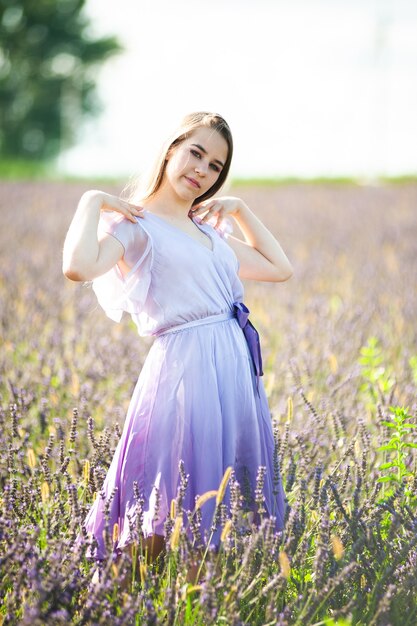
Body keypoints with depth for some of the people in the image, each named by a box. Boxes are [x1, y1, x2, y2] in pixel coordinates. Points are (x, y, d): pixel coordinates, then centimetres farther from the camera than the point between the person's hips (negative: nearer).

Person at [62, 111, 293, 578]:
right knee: (173, 521, -6)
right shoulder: (133, 225, -4)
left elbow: (279, 268, 28)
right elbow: (78, 267, -25)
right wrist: (91, 202, -12)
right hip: (185, 367, -8)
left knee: (232, 504, 10)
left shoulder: (210, 231, 18)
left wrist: (239, 210, 24)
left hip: (236, 367, 8)